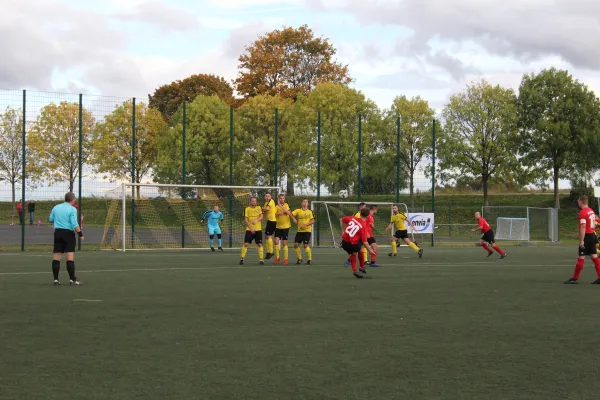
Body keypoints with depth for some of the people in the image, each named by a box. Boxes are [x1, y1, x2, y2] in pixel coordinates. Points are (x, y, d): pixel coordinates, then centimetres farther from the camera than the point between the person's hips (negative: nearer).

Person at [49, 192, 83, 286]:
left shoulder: (56, 207, 9)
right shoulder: (72, 209, -9)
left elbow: (51, 220, 21)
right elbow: (74, 224, -16)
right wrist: (80, 234, -10)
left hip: (57, 232, 5)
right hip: (68, 233, -5)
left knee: (57, 256, 5)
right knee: (70, 257, -5)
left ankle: (56, 279, 5)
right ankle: (72, 279, -7)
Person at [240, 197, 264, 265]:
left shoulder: (259, 208, 8)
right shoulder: (247, 209, 2)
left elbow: (261, 216, -2)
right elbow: (246, 219, -3)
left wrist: (256, 220, -23)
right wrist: (251, 228, -13)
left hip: (258, 229, 1)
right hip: (249, 230, -1)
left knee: (259, 244, -3)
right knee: (246, 244, -5)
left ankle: (261, 260, 4)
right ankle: (242, 259, 4)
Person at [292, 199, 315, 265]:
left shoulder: (310, 211, 3)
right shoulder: (298, 211, 8)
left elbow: (312, 221, -5)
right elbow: (291, 214, -4)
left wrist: (305, 225, -17)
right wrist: (294, 218, -20)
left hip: (307, 230, -3)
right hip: (299, 230, 3)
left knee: (305, 245, -11)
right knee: (296, 244, -4)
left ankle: (309, 259, 6)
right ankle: (299, 259, 13)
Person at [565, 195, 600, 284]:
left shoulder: (582, 213, -15)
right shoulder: (591, 211, 13)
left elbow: (583, 227, -20)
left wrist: (581, 240, -20)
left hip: (586, 236, -9)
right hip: (593, 235, 9)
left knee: (581, 258, -4)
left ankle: (575, 279, 1)